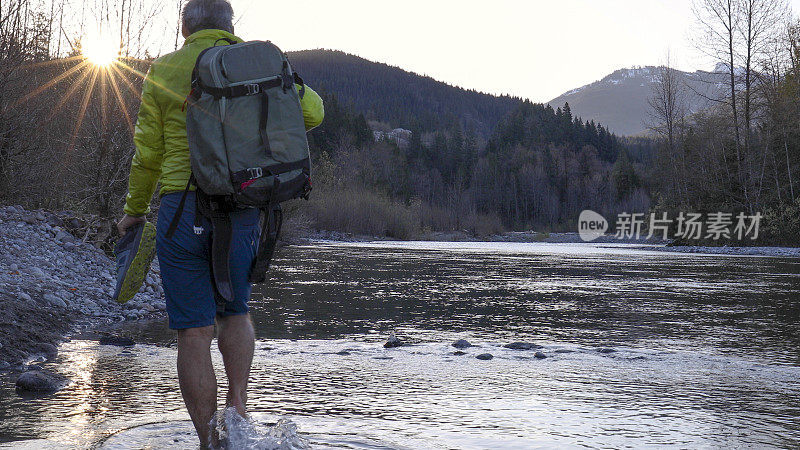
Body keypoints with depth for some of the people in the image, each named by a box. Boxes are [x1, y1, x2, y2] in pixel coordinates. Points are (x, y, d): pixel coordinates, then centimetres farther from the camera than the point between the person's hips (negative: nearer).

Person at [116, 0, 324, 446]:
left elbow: (148, 153, 4)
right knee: (236, 312, 22)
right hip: (243, 212, 2)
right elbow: (313, 111, 3)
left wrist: (134, 210, 18)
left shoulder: (164, 71, 4)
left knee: (195, 332, 3)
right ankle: (238, 401, 0)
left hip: (181, 208, -2)